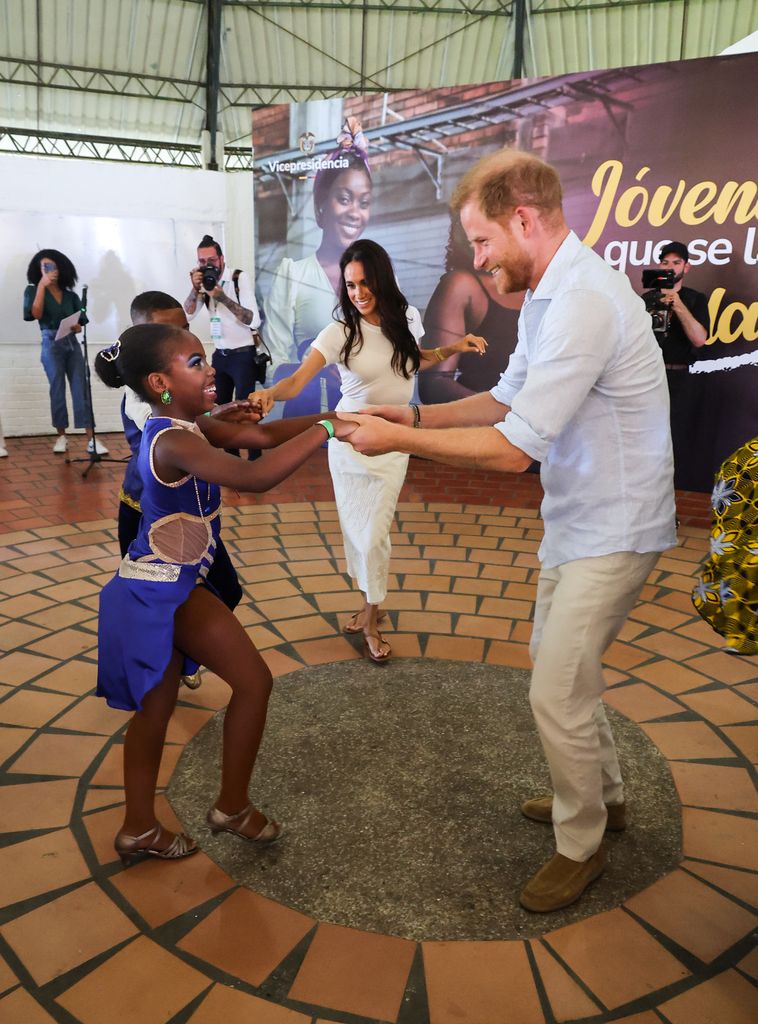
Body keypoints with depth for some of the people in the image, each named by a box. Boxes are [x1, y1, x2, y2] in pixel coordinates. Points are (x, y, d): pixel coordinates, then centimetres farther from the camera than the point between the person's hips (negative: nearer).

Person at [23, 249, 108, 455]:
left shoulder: (71, 295, 13)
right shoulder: (34, 290, 6)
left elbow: (81, 322, 14)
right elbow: (36, 314, -12)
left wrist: (77, 327, -9)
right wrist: (41, 286, -13)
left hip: (72, 343, 2)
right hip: (51, 343, -2)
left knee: (81, 389, -7)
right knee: (57, 390, -2)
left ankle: (91, 439, -12)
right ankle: (61, 436, 9)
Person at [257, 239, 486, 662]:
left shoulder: (405, 320, -2)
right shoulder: (340, 332, -14)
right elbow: (298, 380, -26)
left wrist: (453, 348, 6)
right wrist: (270, 393, -47)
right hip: (350, 441, -1)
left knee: (374, 533, -1)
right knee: (357, 529, 8)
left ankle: (371, 618, 18)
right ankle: (372, 606, 31)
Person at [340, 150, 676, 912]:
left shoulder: (582, 303, -27)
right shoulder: (548, 294, 6)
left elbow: (511, 448, -28)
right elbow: (508, 398, 14)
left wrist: (398, 440, -19)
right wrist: (414, 414, 3)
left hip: (612, 528, -10)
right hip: (576, 518, 10)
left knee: (557, 692, -3)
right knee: (558, 661, 21)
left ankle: (580, 845, 23)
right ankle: (601, 796, 43)